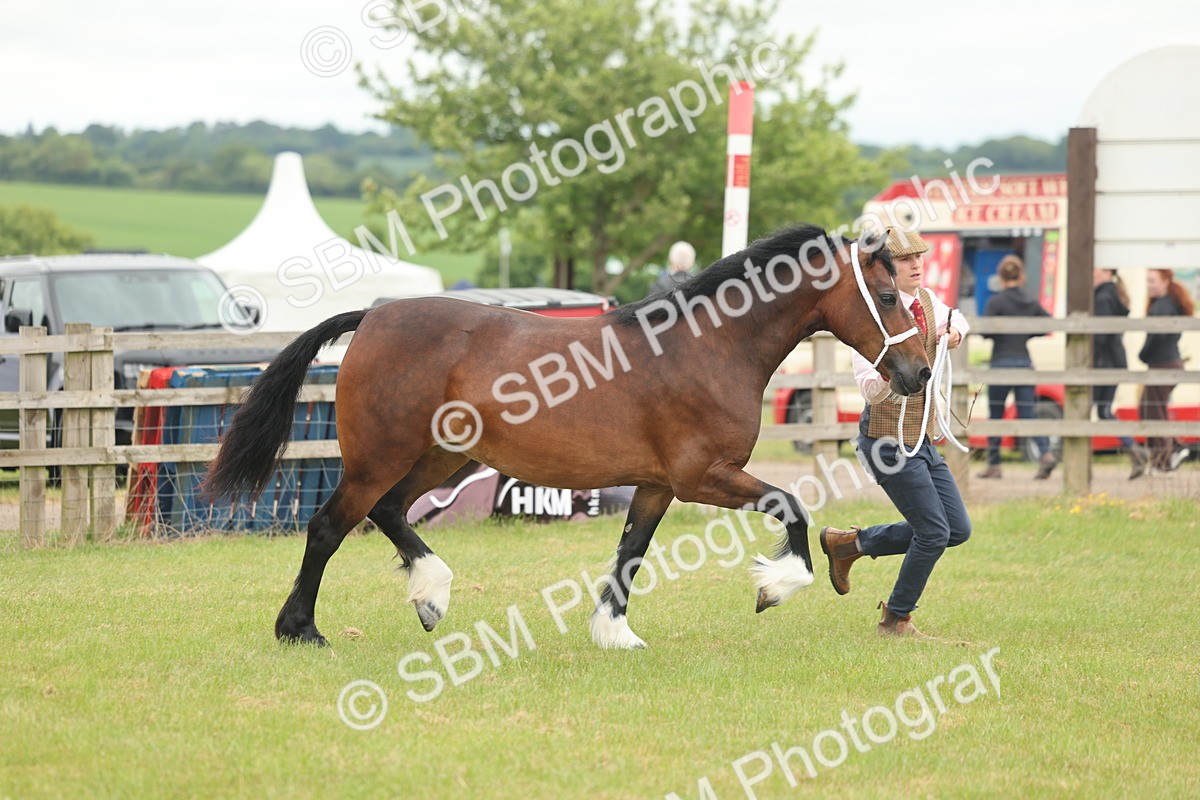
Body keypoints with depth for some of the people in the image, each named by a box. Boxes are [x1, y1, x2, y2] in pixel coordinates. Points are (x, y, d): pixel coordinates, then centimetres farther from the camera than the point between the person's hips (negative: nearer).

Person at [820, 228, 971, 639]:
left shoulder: (926, 301, 6)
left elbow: (953, 318, 31)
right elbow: (871, 390, -24)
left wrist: (955, 330, 9)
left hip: (921, 437, 8)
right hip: (887, 435, -8)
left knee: (958, 529, 9)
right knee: (934, 532, -8)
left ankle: (849, 543, 21)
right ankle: (895, 620, 12)